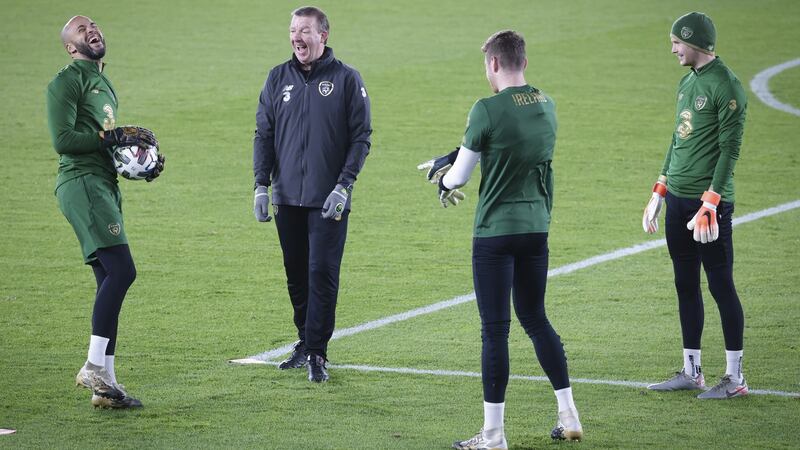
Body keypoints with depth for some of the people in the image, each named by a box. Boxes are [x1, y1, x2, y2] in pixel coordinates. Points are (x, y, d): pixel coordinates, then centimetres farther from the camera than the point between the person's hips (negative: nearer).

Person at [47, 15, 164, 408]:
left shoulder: (104, 85, 25)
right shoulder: (67, 82, -5)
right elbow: (63, 139, -16)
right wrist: (115, 137, -14)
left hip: (105, 185, 10)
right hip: (81, 183, -10)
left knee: (110, 283, 6)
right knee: (121, 270, -21)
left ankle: (104, 385, 7)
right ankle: (95, 367, -20)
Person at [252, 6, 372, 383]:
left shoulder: (346, 79, -1)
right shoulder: (278, 79, 8)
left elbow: (361, 137, -2)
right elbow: (263, 135, 11)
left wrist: (344, 186, -12)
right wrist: (261, 185, 2)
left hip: (329, 201, -4)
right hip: (287, 197, 4)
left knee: (322, 274, -9)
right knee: (296, 275, 10)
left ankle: (316, 352, -5)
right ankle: (306, 343, 22)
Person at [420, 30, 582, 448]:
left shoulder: (488, 109, -15)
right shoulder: (546, 107, 6)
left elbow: (460, 175, -8)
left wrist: (444, 182, 16)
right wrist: (449, 161, 25)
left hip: (495, 233, -6)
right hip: (536, 228, 6)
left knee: (495, 329, -1)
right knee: (535, 319, 19)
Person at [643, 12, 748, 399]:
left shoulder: (726, 86, -12)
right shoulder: (687, 82, 15)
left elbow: (730, 149, -16)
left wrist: (710, 203, -20)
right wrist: (658, 195, 20)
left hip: (709, 202, -9)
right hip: (677, 199, 9)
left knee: (721, 286, -4)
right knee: (685, 286, 12)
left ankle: (734, 378, 1)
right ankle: (691, 371, 20)